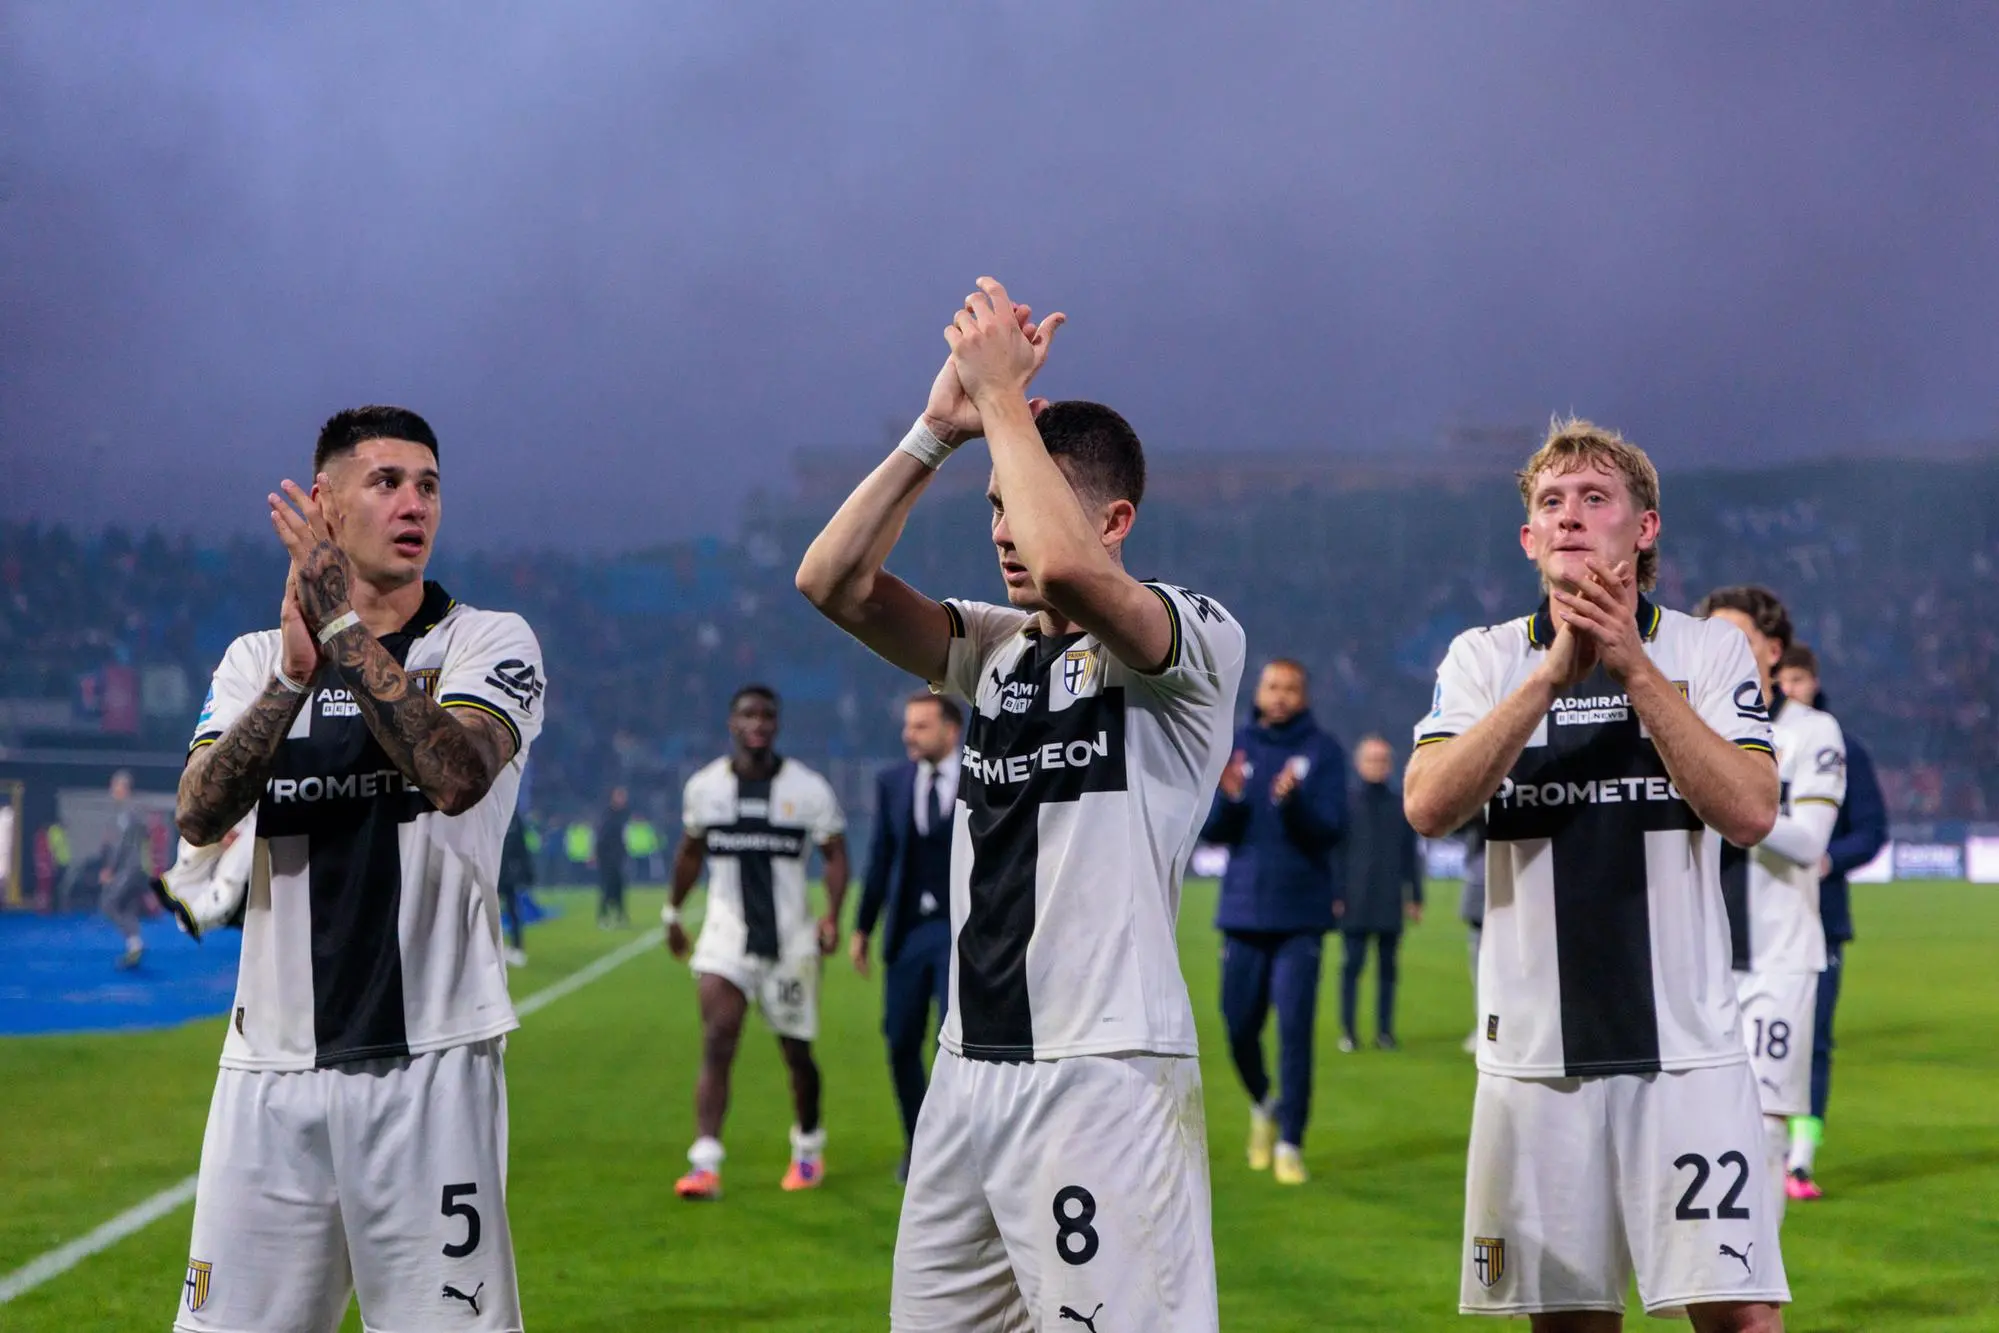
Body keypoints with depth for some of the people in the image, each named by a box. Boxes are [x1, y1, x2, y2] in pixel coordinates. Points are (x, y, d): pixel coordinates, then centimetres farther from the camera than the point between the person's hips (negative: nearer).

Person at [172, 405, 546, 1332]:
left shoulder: (489, 642, 3)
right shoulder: (255, 659, 12)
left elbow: (456, 775, -18)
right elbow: (199, 818, -5)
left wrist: (344, 623, -16)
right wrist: (294, 675, -17)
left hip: (428, 1060, -3)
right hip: (271, 1069, 3)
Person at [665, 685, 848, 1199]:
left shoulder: (808, 789, -5)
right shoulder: (704, 786, 2)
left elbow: (835, 853, -1)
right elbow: (690, 852, 17)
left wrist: (832, 915, -15)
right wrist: (673, 912, 20)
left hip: (790, 939, -1)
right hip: (727, 934, 1)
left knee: (796, 1051, 10)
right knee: (716, 1043, -15)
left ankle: (809, 1148, 34)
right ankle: (705, 1164, -20)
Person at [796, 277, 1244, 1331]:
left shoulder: (1198, 643, -5)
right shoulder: (995, 649, 17)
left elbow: (1065, 569, -25)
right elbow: (832, 581, 5)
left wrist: (1002, 392, -13)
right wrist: (938, 429, -1)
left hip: (1106, 1075, -7)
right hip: (969, 1070, 7)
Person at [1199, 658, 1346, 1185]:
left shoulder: (1323, 752, -1)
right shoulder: (1235, 747, 6)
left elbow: (1332, 829, -9)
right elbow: (1211, 830, 2)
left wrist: (1292, 801, -27)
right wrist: (1229, 799, -19)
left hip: (1301, 917, -3)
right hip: (1243, 912, 3)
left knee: (1295, 1029, -7)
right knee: (1240, 1027, 8)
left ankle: (1290, 1143, -1)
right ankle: (1264, 1107, 35)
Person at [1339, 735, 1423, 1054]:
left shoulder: (1401, 806, 11)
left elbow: (1410, 856, 13)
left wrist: (1415, 897, 9)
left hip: (1390, 903, 2)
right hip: (1354, 904, -2)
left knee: (1387, 965, 4)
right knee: (1352, 962, -4)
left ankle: (1385, 1030, 8)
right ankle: (1347, 1030, 1)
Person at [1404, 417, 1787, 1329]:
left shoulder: (1710, 650, 4)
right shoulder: (1484, 658, 7)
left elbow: (1750, 813, -11)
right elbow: (1428, 807, -10)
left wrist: (1635, 669, -16)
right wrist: (1553, 674, -18)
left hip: (1686, 1047, -1)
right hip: (1533, 1046, 1)